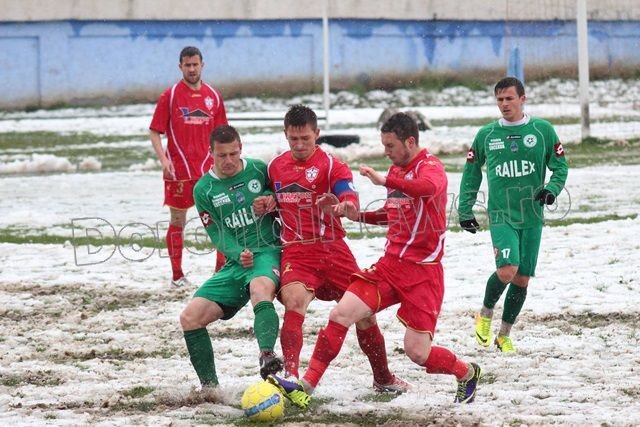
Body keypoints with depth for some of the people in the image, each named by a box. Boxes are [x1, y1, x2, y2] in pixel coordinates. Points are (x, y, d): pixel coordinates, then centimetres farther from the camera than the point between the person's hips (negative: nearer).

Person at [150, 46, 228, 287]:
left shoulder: (213, 96, 9)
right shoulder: (170, 96, -1)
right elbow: (154, 133, -1)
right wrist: (163, 159, -14)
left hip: (208, 168, 3)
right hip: (179, 168, -3)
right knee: (178, 221, 3)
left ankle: (223, 268, 5)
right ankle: (177, 275, 10)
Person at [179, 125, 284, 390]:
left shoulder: (260, 170, 5)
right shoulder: (203, 189, 7)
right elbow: (217, 234, 2)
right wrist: (238, 254, -17)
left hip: (268, 252, -4)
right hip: (235, 263, 4)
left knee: (260, 288, -40)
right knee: (190, 318, -7)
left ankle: (266, 356, -61)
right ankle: (209, 385, 6)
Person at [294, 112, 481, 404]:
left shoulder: (430, 166, -11)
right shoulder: (397, 170, 13)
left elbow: (429, 187, -37)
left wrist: (384, 180, -39)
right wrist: (358, 216, 10)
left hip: (423, 272, -7)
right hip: (390, 265, 7)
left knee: (417, 352, -6)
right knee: (340, 315, -8)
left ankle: (467, 373, 22)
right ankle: (308, 383, -3)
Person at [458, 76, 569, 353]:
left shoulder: (543, 130, 3)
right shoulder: (486, 134, 5)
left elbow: (560, 166, 8)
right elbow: (471, 172, 14)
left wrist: (552, 188, -11)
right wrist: (465, 210, 10)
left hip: (532, 217, 1)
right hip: (501, 216, -1)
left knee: (522, 280, 4)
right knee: (507, 270, -21)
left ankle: (504, 335, 22)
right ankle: (485, 315, 6)